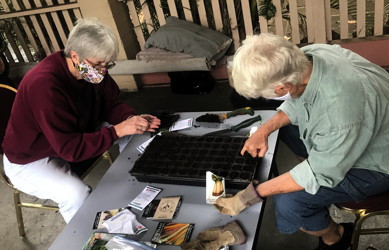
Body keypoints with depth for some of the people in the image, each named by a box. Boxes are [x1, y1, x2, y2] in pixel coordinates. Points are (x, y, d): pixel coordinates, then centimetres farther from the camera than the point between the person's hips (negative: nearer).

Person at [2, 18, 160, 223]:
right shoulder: (44, 85, -36)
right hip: (31, 160, -7)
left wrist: (131, 119, -23)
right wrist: (118, 130, -36)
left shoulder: (92, 71, -13)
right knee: (78, 194, -35)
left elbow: (111, 104, -2)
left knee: (131, 134, 3)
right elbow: (70, 148, -37)